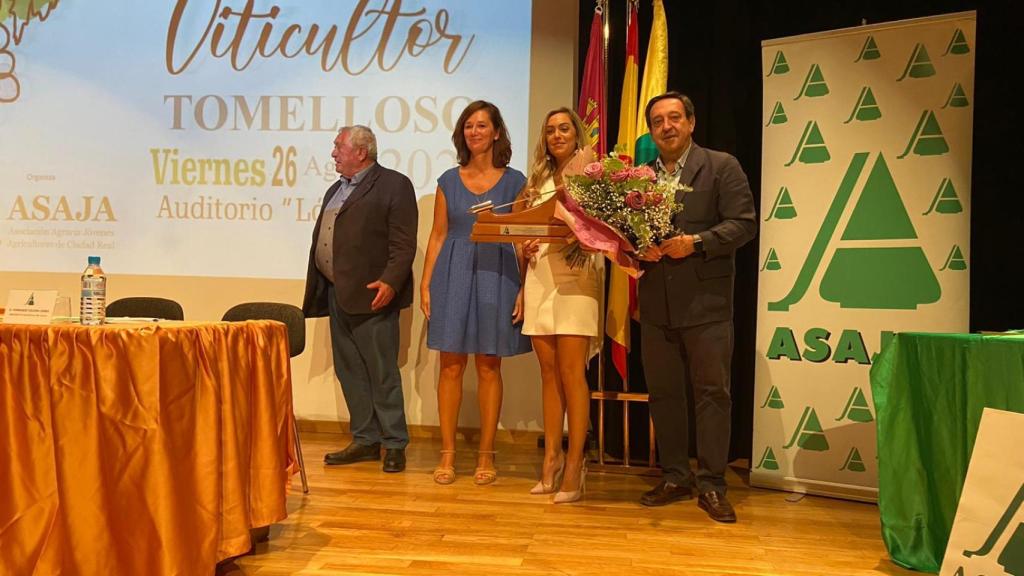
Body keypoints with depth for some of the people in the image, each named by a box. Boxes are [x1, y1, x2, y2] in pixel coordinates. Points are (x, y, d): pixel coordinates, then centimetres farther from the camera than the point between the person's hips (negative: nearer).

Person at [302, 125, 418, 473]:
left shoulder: (394, 185, -4)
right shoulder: (335, 190, 22)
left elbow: (404, 244, -12)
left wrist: (390, 282, -23)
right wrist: (319, 289, 16)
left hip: (372, 296, -8)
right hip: (337, 295, 9)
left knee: (382, 373, -2)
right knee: (349, 371, 11)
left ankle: (394, 445, 8)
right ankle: (366, 440, 21)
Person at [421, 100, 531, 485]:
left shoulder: (514, 181, 3)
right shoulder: (449, 180, 9)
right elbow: (437, 235, 8)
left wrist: (525, 290, -8)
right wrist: (425, 284, 0)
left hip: (496, 277, -1)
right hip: (453, 275, 2)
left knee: (489, 366, 4)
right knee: (451, 365, 3)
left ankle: (486, 454, 14)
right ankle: (448, 453, 12)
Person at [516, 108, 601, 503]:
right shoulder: (537, 181, 20)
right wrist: (525, 248, 4)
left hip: (575, 277, -5)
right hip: (539, 278, 5)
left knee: (571, 372, -8)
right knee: (549, 371, 6)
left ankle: (574, 466, -3)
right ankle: (551, 459, 12)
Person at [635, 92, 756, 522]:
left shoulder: (721, 166, 2)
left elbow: (744, 223, -5)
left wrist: (696, 242, -16)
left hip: (706, 300, -4)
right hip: (656, 304, 4)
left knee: (712, 391, 0)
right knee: (663, 392, 10)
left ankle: (711, 485, 9)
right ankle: (675, 478, 22)